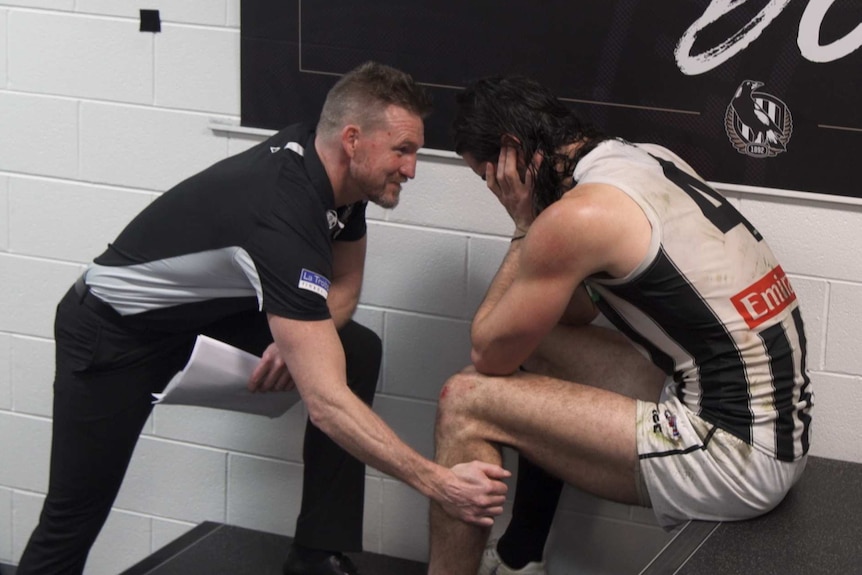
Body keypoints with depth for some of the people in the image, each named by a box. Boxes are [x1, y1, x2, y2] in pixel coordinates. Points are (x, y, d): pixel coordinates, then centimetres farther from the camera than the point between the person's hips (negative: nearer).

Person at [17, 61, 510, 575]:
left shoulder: (333, 165, -13)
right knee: (76, 513, -8)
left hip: (214, 302, 8)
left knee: (358, 350, -7)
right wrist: (438, 482, -43)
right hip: (113, 325, -8)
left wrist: (298, 339, -16)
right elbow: (325, 400, -42)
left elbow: (344, 282, 6)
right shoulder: (285, 215, -38)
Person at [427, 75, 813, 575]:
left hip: (735, 457, -10)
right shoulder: (650, 160, 11)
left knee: (467, 402, -4)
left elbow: (490, 356, -3)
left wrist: (525, 229, 1)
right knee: (541, 346, 24)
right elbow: (576, 309, 23)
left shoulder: (577, 215, -17)